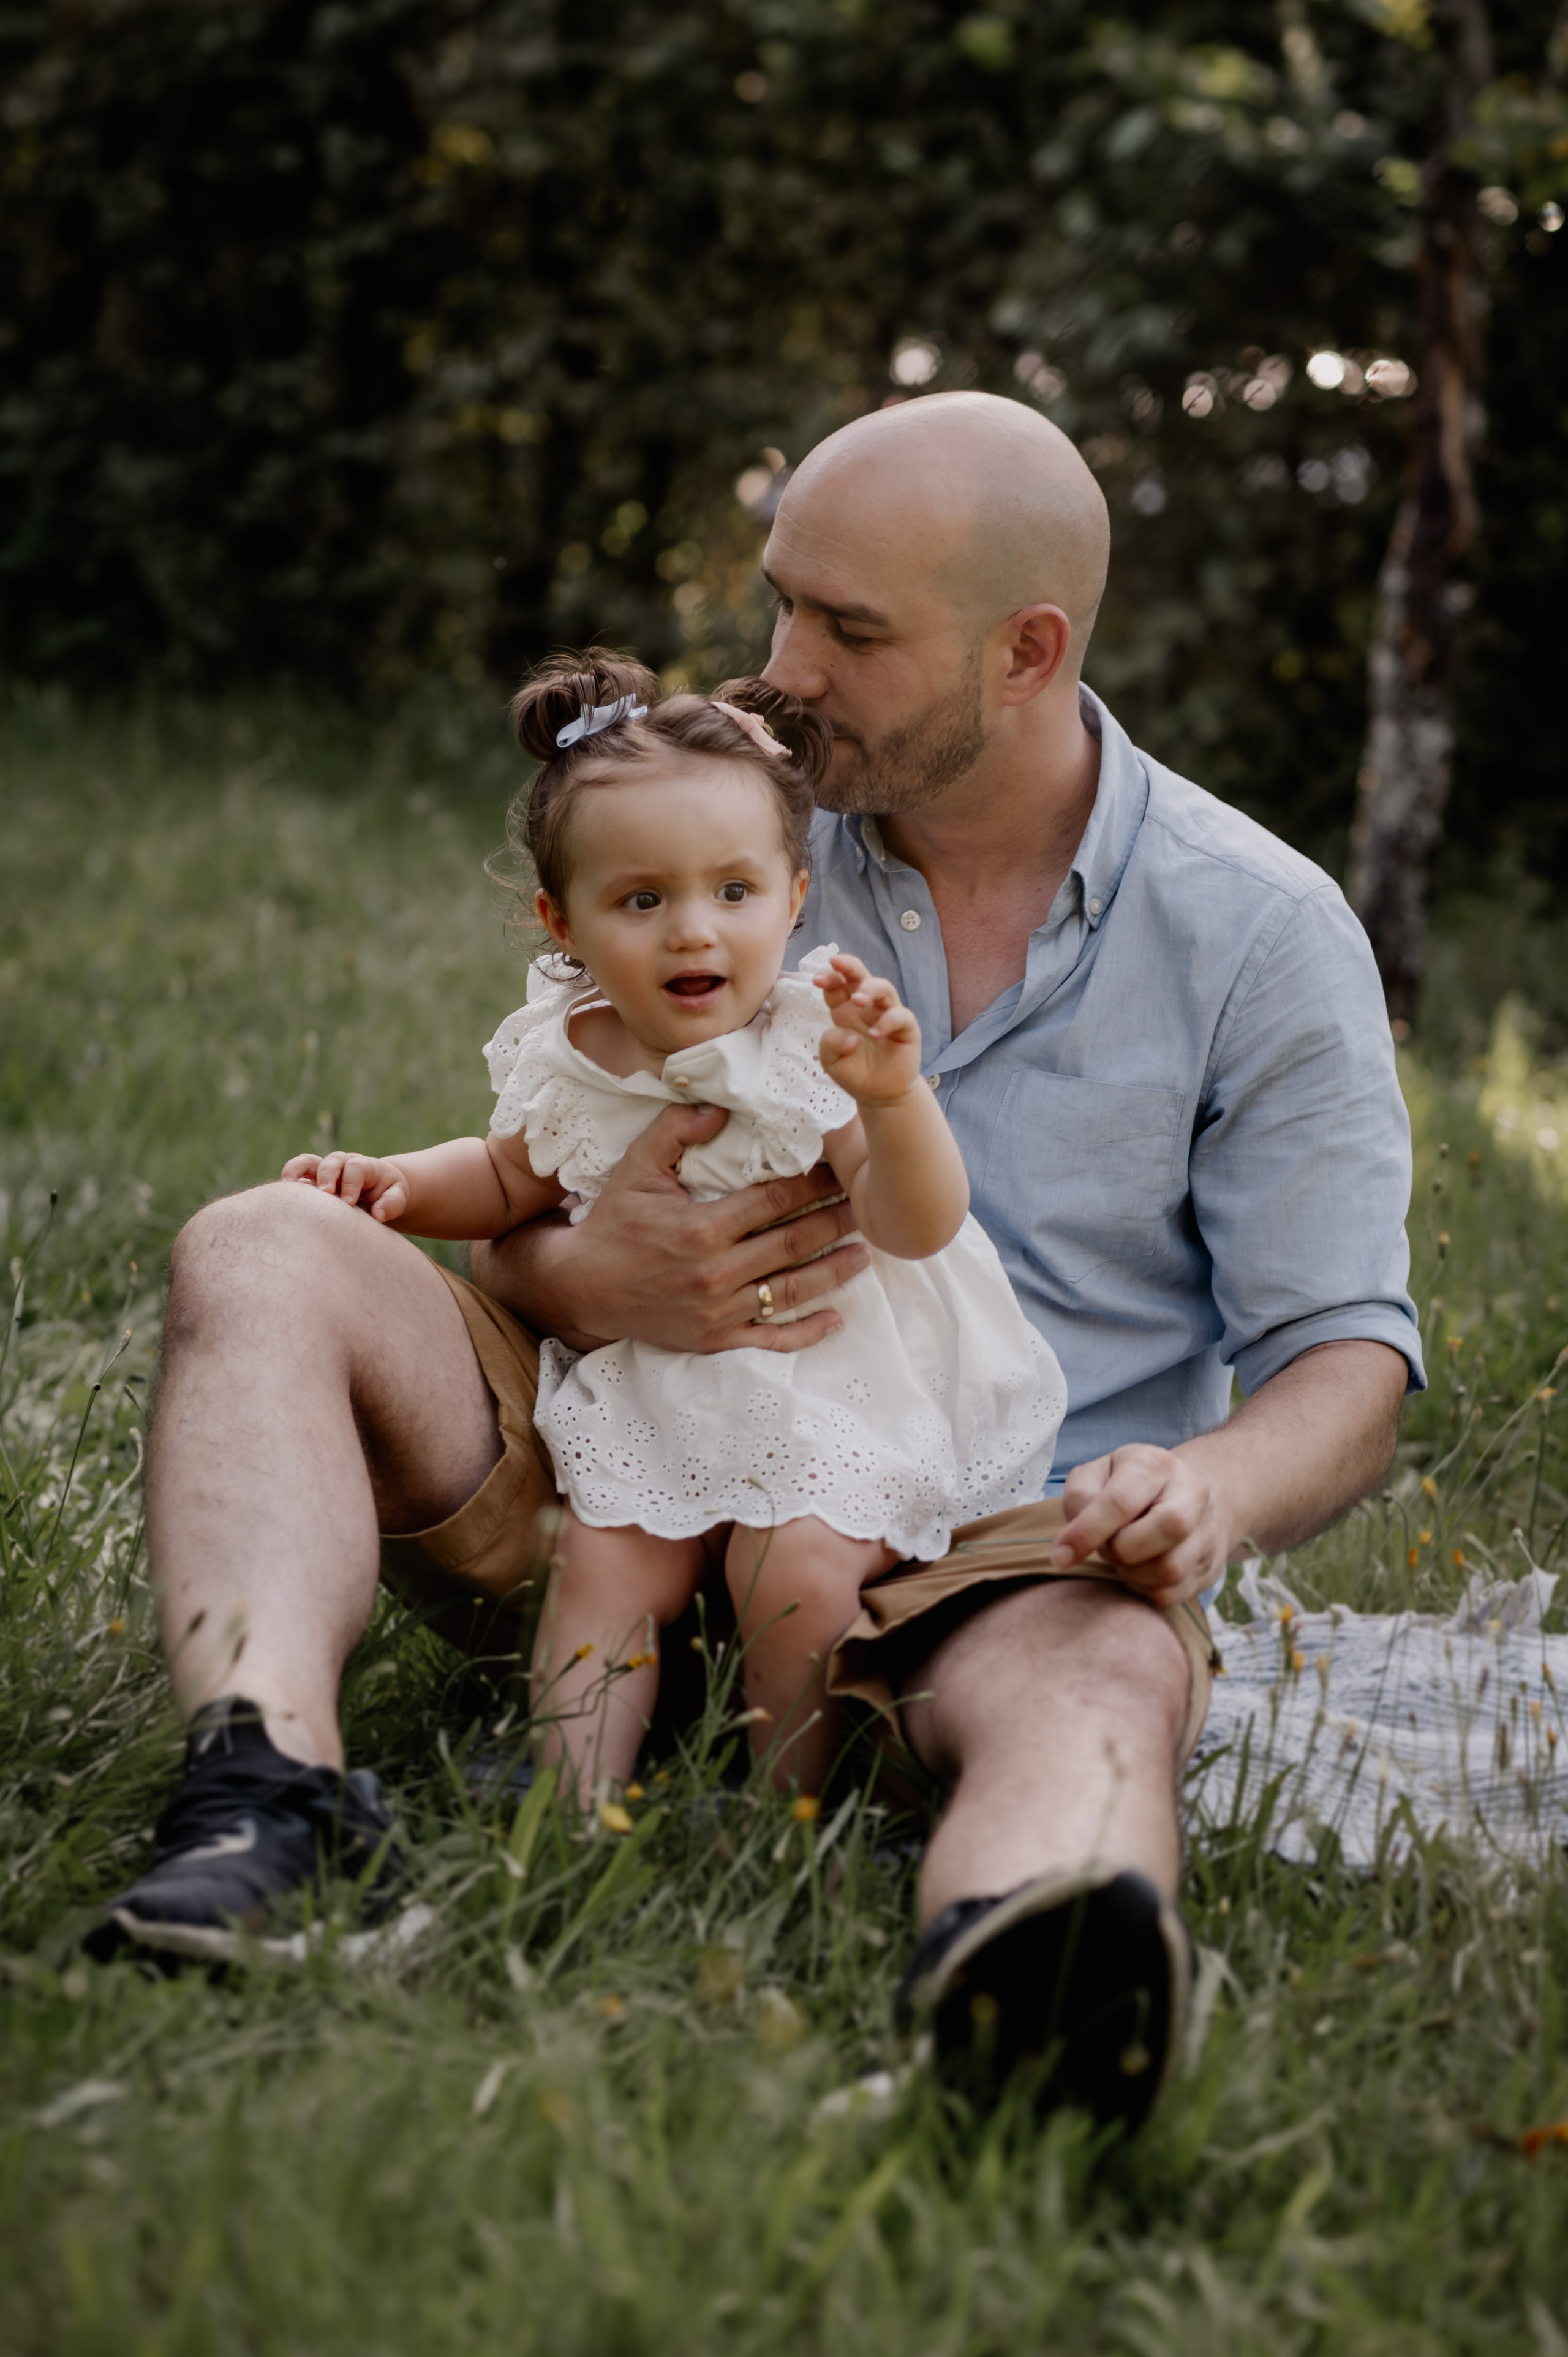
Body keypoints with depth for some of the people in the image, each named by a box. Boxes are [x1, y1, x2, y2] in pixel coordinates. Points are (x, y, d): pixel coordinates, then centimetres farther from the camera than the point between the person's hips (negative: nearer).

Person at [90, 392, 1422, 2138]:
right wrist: (593, 1283, -19)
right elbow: (514, 1222, 8)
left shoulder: (1261, 932, 0)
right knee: (264, 1253, -15)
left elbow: (1346, 1355, 0)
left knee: (1105, 1682, -38)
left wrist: (1213, 1489, -26)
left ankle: (1010, 1982, -72)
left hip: (998, 1551, -3)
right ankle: (270, 1765, -37)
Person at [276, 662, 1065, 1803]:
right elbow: (512, 1178, 18)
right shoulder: (568, 1056, -5)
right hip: (658, 1387, 5)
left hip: (832, 1387, -4)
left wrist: (894, 1100, -45)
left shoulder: (813, 1046, -19)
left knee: (797, 1576, -20)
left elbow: (918, 1226, -27)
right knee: (604, 1567, -8)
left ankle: (782, 1811, -1)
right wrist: (397, 1182, 0)